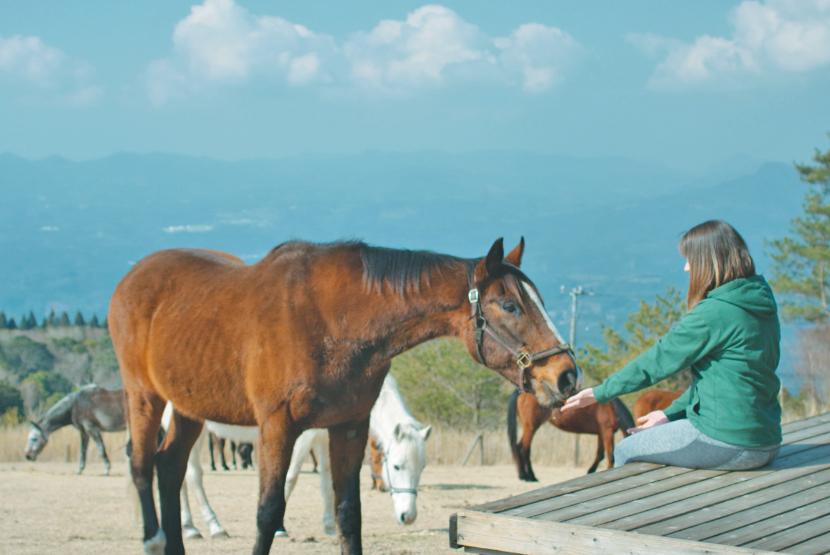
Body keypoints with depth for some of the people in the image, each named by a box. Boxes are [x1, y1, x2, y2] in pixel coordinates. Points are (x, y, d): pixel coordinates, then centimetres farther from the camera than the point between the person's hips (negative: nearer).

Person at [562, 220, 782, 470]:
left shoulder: (714, 313, -18)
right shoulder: (762, 307, 10)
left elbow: (660, 359, -11)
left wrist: (600, 393, -2)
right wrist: (672, 413, 17)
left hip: (729, 444, -9)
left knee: (626, 451, 7)